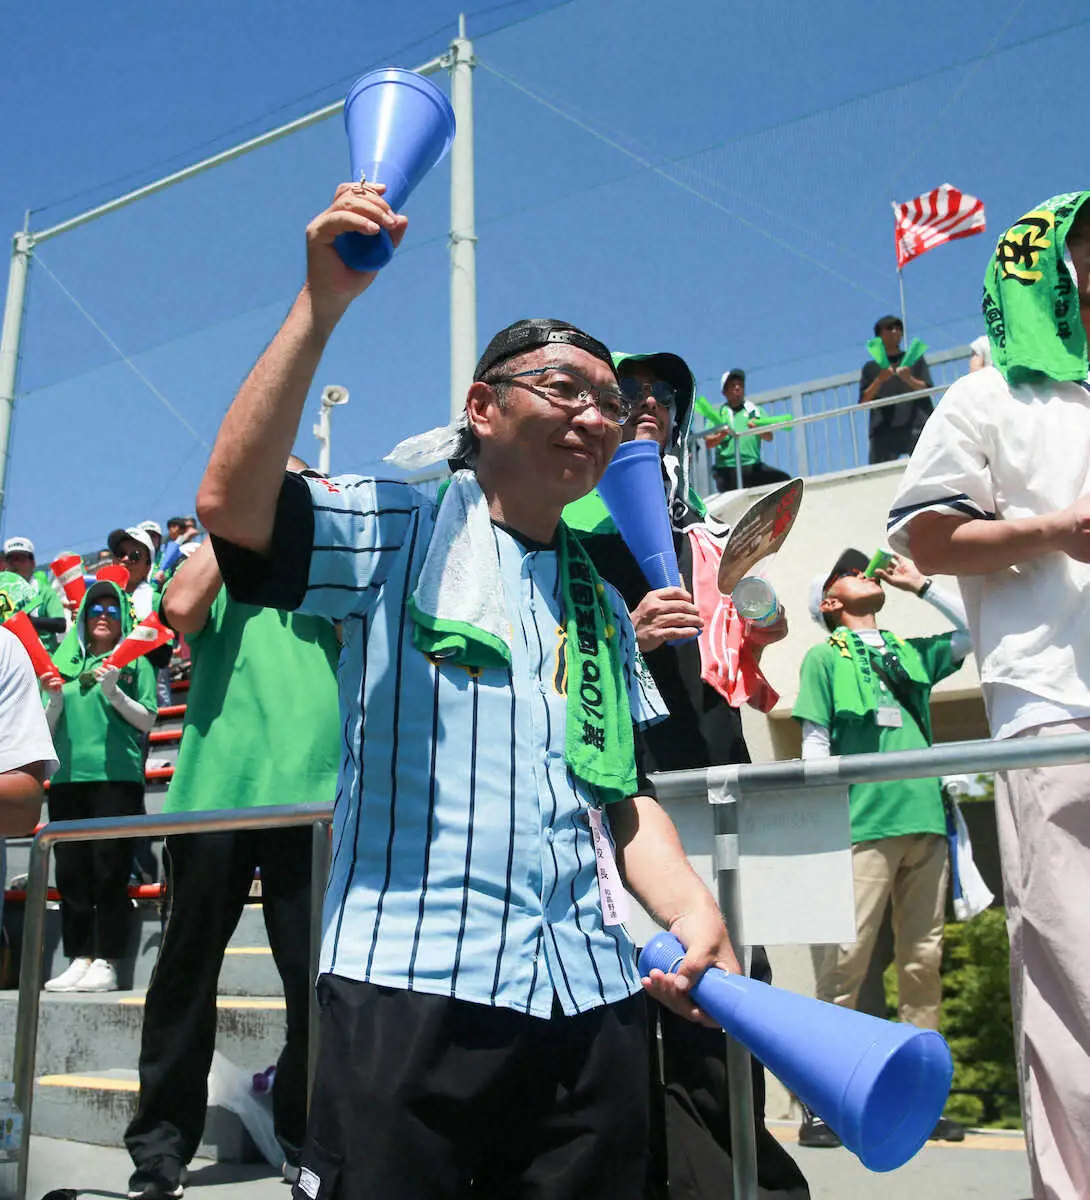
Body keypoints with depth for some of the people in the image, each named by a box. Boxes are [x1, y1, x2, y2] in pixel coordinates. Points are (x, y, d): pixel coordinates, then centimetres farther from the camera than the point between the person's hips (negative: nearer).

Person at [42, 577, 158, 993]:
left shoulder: (135, 662, 8)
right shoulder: (66, 662, 17)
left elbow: (147, 721, 2)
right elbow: (48, 729, 15)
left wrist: (114, 692, -12)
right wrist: (56, 699, -4)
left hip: (116, 776, -4)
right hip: (67, 777, 4)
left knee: (109, 869, -5)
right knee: (70, 870, 2)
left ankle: (106, 963, -3)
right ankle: (79, 958, 8)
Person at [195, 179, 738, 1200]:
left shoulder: (603, 605, 20)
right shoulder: (399, 530, 3)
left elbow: (623, 797, 18)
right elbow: (229, 502, -15)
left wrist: (691, 908, 0)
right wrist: (322, 304, -15)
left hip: (591, 997, 6)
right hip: (409, 979, -5)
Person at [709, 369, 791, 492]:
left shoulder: (755, 409, 15)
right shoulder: (718, 413, 12)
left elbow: (769, 437, 6)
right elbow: (709, 442, 2)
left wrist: (758, 428, -17)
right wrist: (722, 434, -20)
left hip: (753, 467, 0)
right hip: (726, 470, 0)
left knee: (784, 480, -20)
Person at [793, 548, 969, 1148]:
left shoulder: (910, 652, 21)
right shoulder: (824, 656, 8)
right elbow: (815, 743, 1)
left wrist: (921, 585, 17)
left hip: (924, 822, 5)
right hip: (863, 825, -5)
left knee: (923, 962, 6)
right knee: (845, 962, -8)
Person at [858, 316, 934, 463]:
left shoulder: (915, 359, 20)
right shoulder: (870, 367, 19)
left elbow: (927, 389, 7)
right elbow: (864, 401, 8)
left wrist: (909, 379, -11)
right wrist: (879, 380, -7)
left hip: (915, 425, 0)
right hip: (883, 429, 0)